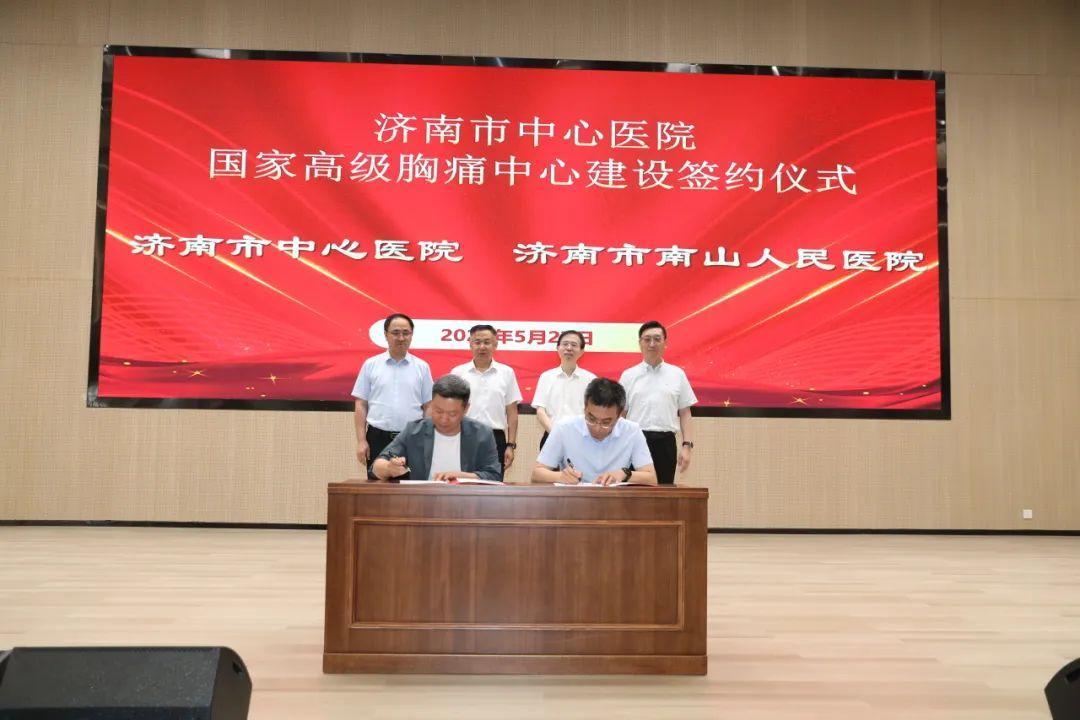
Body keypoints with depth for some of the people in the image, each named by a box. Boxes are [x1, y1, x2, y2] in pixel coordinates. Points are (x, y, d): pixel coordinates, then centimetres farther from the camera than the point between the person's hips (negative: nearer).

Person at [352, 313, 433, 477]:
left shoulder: (422, 367, 6)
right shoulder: (370, 365, 4)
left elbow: (428, 407, 7)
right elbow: (361, 405, 4)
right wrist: (361, 441, -2)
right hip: (378, 438, 0)